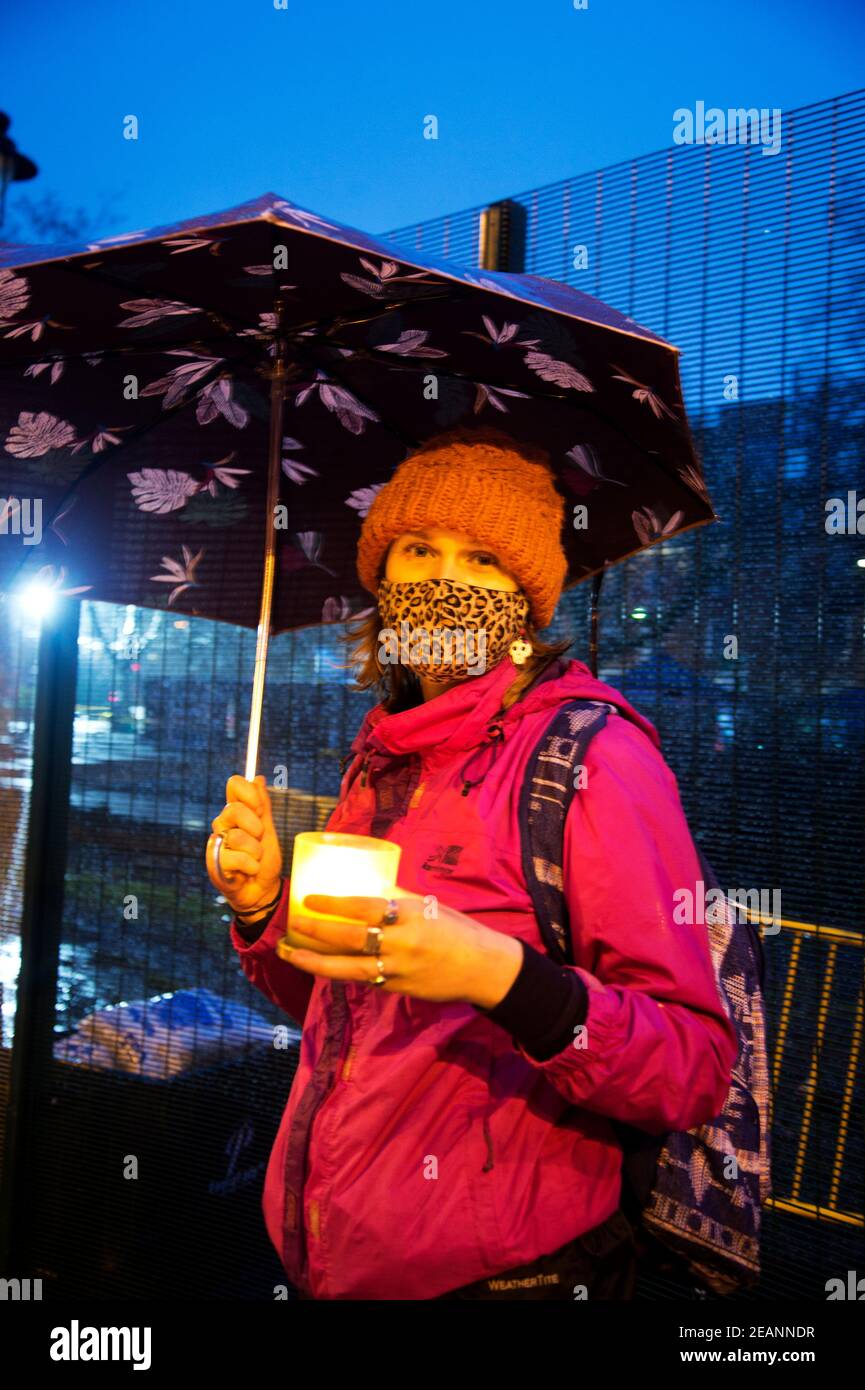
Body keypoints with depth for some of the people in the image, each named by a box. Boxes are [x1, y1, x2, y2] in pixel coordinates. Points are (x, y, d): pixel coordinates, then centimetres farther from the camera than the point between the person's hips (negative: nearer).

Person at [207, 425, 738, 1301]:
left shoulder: (591, 753, -15)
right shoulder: (380, 760, 4)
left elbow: (697, 1072, -19)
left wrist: (502, 975, -34)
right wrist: (264, 907, -5)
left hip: (503, 1270, -6)